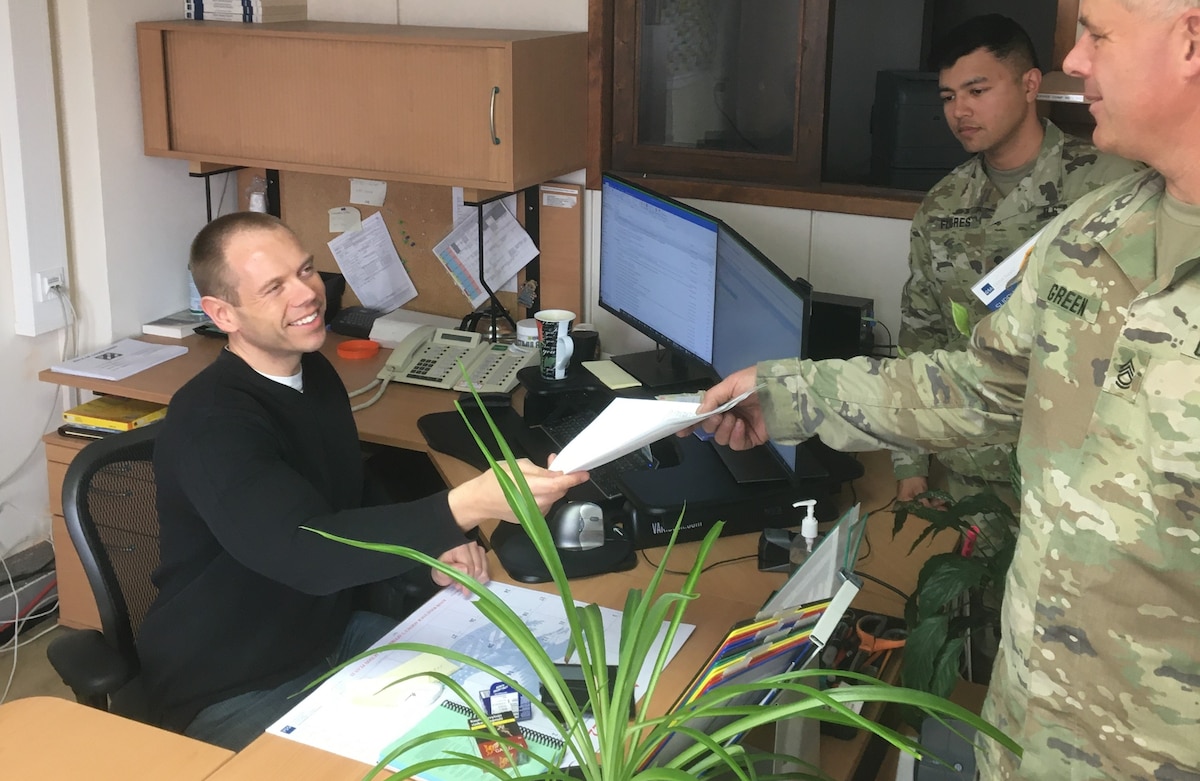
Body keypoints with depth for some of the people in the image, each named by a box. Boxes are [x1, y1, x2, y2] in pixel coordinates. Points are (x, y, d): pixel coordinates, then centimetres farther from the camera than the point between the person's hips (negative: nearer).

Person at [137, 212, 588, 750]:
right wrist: (466, 506, -51)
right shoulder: (212, 421, -27)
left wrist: (430, 545, -2)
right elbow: (307, 551, -40)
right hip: (233, 691, -8)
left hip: (331, 632, 8)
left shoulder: (314, 372, 1)